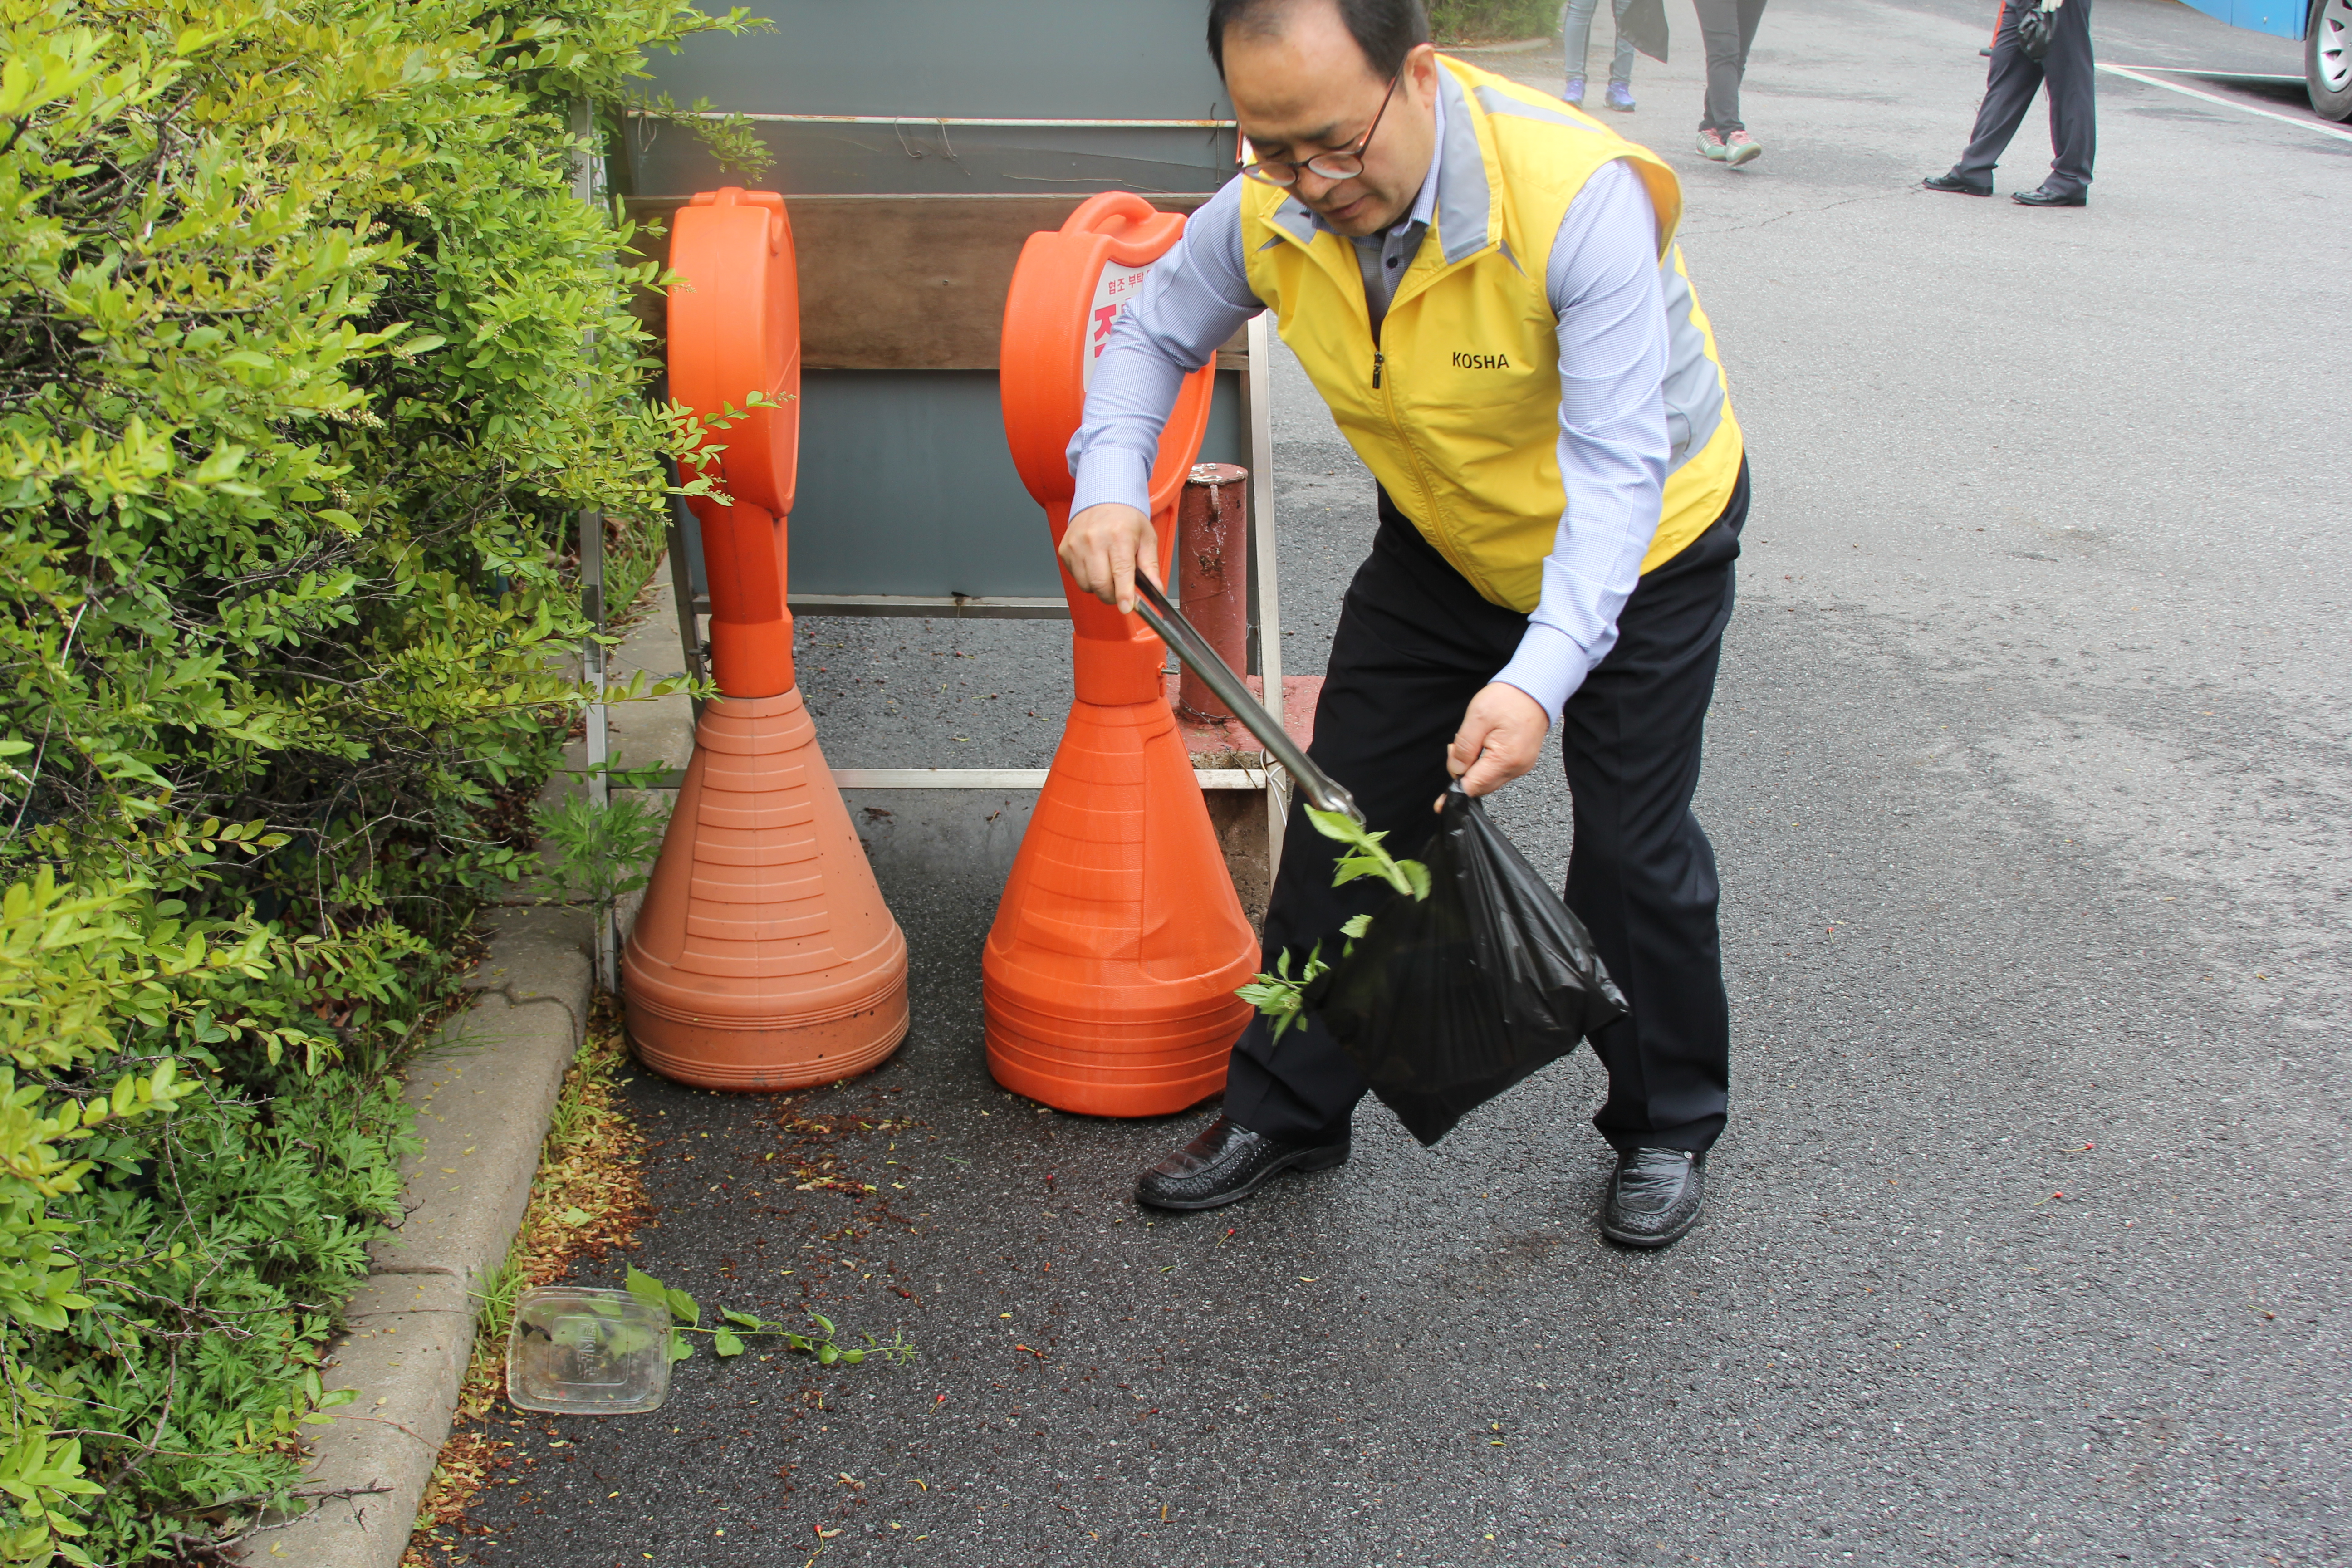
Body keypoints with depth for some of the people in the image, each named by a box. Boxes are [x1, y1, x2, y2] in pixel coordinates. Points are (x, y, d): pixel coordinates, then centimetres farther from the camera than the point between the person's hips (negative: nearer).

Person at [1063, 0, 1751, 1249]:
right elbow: (1156, 333, -2)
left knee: (1633, 850, 0)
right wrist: (1108, 485, -21)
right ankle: (1286, 1107, 22)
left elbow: (1617, 471, -38)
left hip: (1642, 541, -4)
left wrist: (1541, 676, -50)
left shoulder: (1576, 197, -37)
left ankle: (1669, 1126, 25)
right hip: (1442, 541, 5)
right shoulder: (1266, 215, -21)